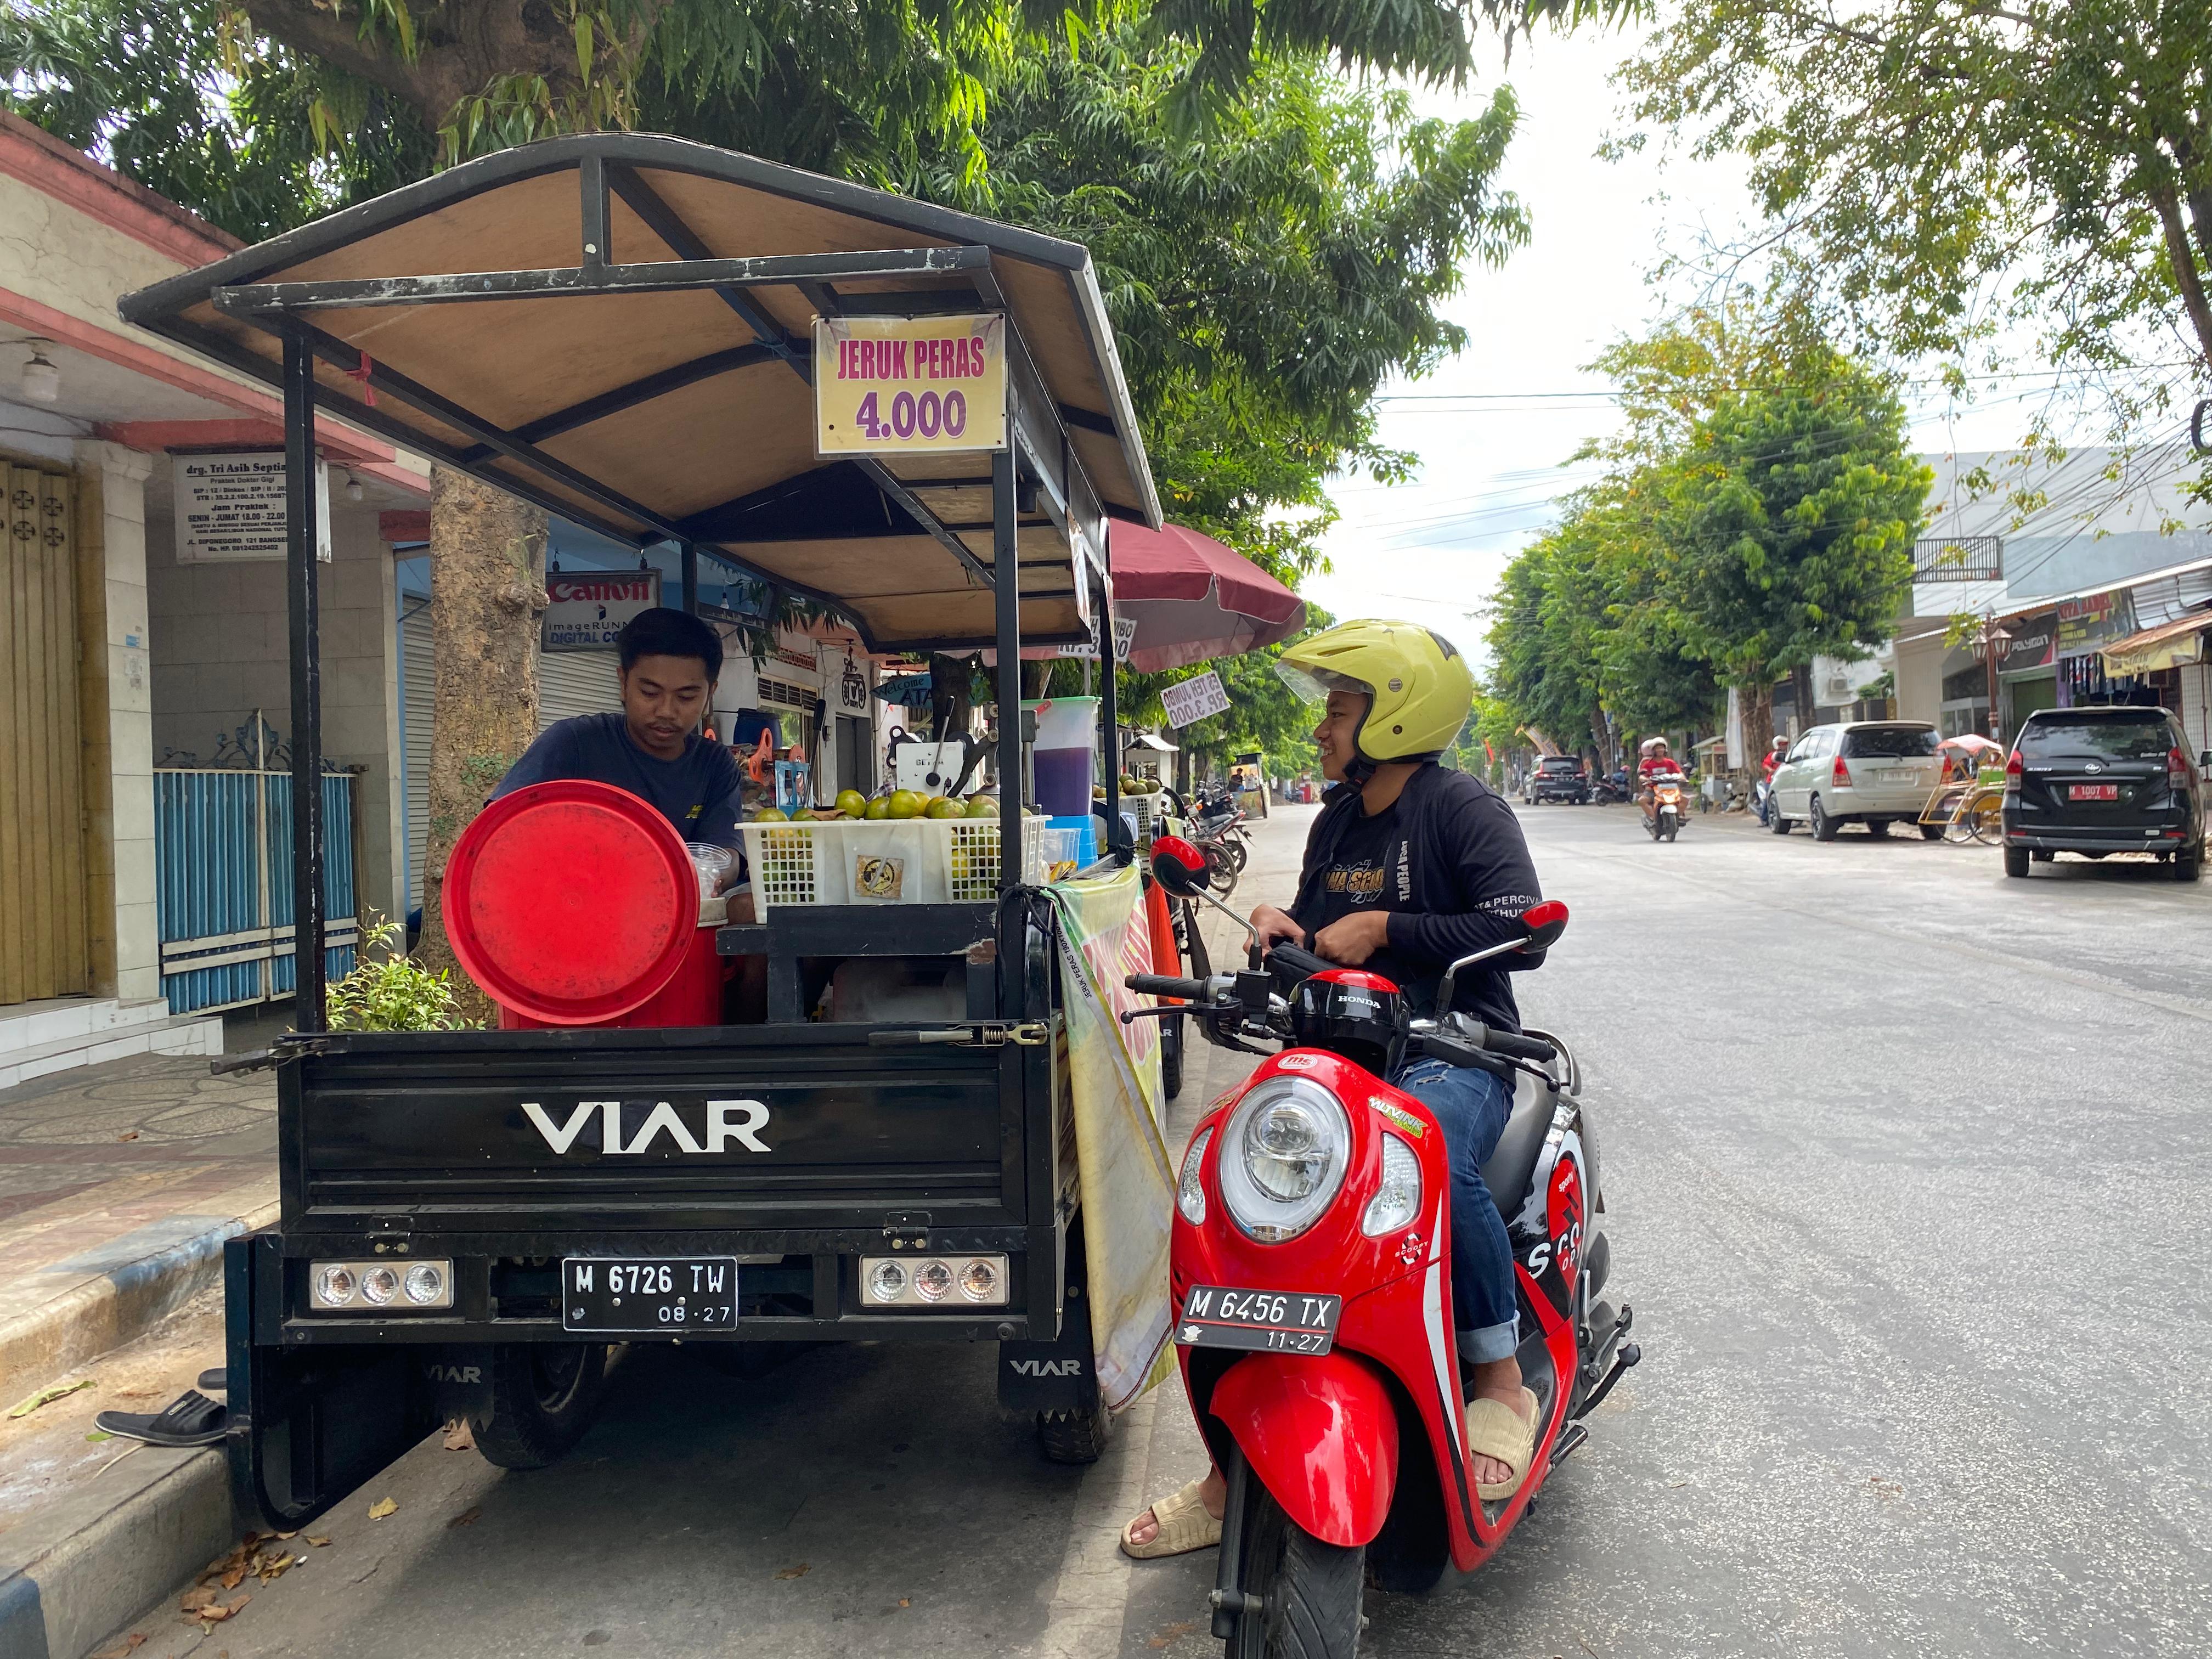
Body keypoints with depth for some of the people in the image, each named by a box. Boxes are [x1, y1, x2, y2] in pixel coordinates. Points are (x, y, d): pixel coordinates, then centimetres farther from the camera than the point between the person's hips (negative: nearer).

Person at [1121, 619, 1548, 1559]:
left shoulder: (1462, 808, -4)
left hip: (1453, 1056, -6)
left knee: (1435, 1165, -40)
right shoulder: (1335, 823, 18)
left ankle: (1501, 1383, -13)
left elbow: (1521, 929, -17)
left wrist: (1384, 928, -17)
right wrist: (1287, 933, 2)